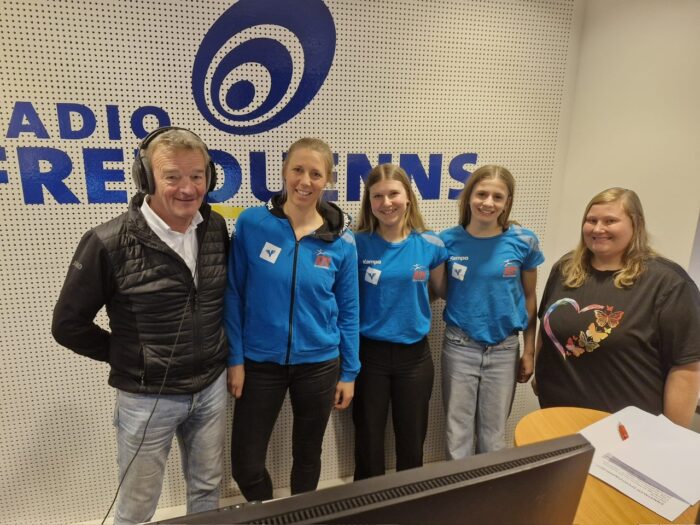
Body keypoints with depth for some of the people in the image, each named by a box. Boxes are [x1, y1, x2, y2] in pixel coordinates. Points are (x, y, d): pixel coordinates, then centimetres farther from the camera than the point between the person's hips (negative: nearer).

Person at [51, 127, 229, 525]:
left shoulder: (217, 228, -5)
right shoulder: (109, 242, -18)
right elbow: (69, 324, -8)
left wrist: (218, 352, 7)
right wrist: (128, 357, -4)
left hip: (212, 387, 4)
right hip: (147, 397, -3)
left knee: (207, 490, 23)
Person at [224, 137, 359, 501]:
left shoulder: (341, 241, -6)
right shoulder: (251, 224, -10)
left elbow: (348, 310, 0)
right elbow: (234, 295, -4)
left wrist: (349, 372, 2)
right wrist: (235, 358, -5)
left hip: (318, 364, 1)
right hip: (260, 362, 0)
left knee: (307, 456, 19)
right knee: (245, 464, 10)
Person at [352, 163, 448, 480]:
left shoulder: (431, 245, -4)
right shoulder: (357, 244, -9)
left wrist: (407, 297, -1)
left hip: (415, 354, 2)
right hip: (369, 353, -1)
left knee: (412, 441, 17)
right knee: (368, 441, 14)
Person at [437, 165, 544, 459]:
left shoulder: (523, 241, -6)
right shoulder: (448, 241, -7)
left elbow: (529, 297, 3)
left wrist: (529, 351, 5)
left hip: (505, 348, 1)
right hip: (459, 346, 0)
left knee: (494, 434, 16)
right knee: (457, 434, 12)